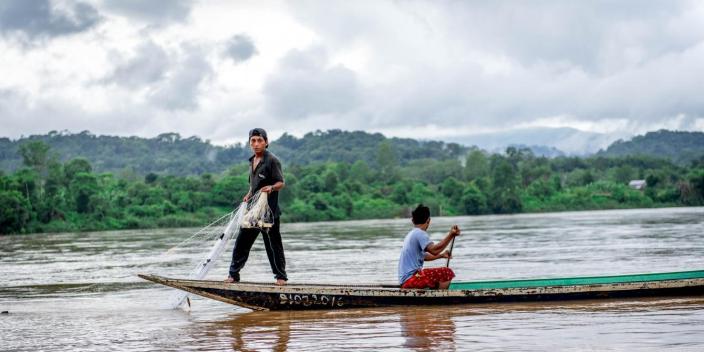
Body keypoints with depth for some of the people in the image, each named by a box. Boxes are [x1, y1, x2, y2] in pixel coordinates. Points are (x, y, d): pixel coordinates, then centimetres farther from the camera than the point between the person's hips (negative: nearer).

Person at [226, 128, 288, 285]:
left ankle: (281, 276, 9)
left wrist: (271, 187, -31)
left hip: (269, 210, -7)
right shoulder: (252, 161, 15)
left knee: (273, 244, -1)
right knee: (242, 241, 6)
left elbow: (281, 182, -11)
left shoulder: (272, 160, -7)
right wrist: (248, 195, 8)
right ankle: (234, 275, 14)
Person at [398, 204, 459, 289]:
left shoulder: (411, 234, 19)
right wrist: (451, 235, -32)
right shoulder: (420, 233, -11)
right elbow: (434, 250, -28)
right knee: (448, 273, -16)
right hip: (411, 279, -10)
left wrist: (441, 255, 37)